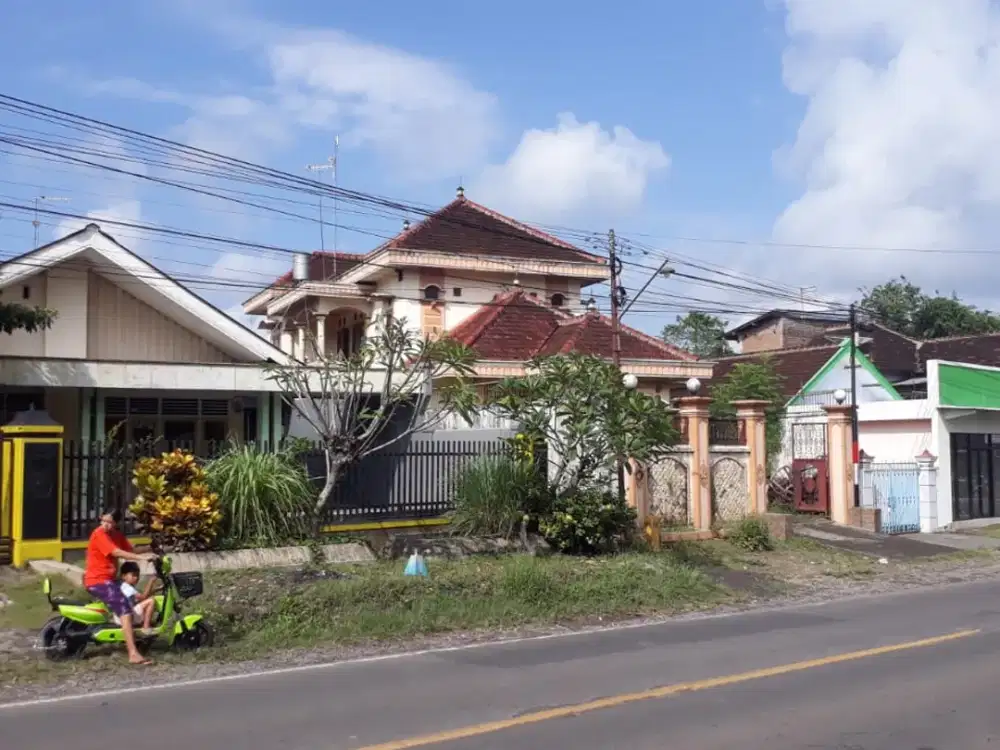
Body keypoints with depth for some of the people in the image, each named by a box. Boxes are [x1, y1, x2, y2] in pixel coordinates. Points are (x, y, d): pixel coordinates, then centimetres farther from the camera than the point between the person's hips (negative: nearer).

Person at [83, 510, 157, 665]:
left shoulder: (117, 534, 11)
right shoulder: (99, 534, -16)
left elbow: (131, 550, 5)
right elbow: (117, 553, -26)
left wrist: (150, 557, -11)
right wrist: (142, 557, -31)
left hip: (110, 579, 10)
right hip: (98, 581, -10)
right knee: (125, 608, -23)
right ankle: (133, 654, -31)